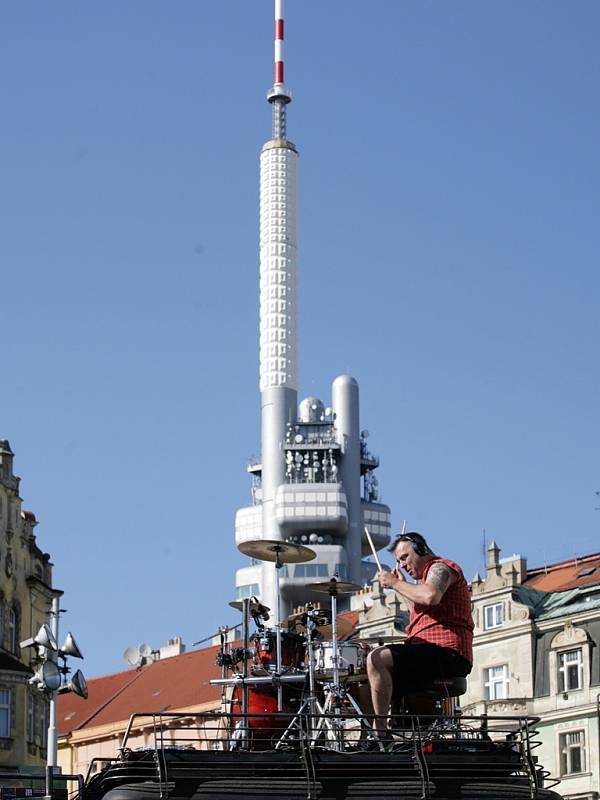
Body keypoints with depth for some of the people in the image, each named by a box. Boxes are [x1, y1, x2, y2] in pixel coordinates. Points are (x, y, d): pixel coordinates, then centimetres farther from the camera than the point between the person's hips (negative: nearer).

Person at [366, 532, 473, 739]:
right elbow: (420, 611, 35)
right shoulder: (429, 574, 29)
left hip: (446, 653, -11)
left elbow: (431, 597, -26)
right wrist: (402, 586, 29)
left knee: (377, 659, -26)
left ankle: (379, 729, -28)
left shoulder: (440, 567, -4)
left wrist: (395, 584, -14)